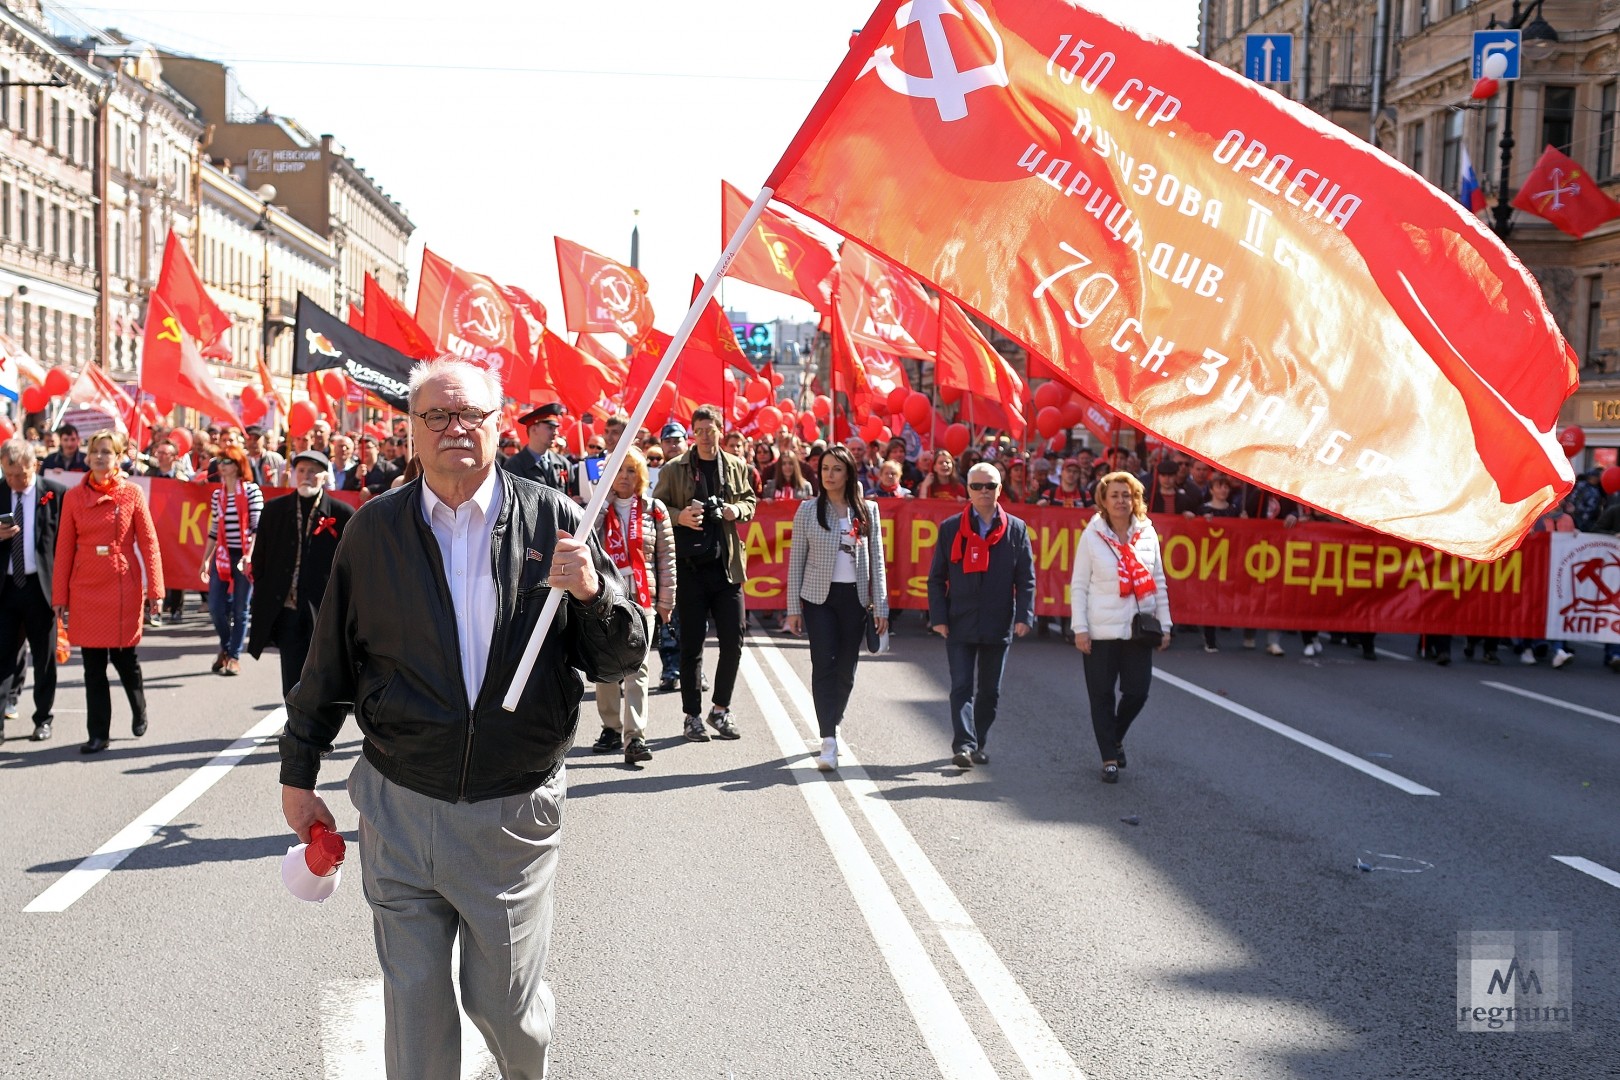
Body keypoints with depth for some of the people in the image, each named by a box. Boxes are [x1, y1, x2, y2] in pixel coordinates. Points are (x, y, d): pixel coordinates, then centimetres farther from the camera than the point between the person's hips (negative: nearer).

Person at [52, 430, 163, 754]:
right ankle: (98, 734, 13)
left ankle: (139, 711, 34)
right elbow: (64, 549, 5)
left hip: (123, 588, -2)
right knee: (93, 664, 4)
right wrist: (59, 596, 3)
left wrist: (154, 588, -4)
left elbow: (149, 543, 0)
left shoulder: (132, 494, -1)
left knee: (124, 657, 5)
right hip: (86, 590, 2)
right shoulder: (73, 497, 3)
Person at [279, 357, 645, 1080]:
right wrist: (299, 775, 13)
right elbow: (329, 662, 9)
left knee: (506, 1004, 11)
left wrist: (592, 592, -21)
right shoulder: (375, 530, 1)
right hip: (399, 809, 1)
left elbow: (619, 661, -2)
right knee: (413, 1006, 9)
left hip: (514, 816, -1)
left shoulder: (552, 520, -3)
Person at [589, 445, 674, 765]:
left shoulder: (654, 510, 6)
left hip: (640, 598, -2)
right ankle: (612, 728, 20)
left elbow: (666, 557, 5)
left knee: (636, 667, -9)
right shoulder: (599, 508, 9)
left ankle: (635, 738, -14)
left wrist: (666, 599, 4)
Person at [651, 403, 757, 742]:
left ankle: (720, 710, 19)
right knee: (691, 644, 2)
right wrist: (680, 517, -16)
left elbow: (750, 501, 19)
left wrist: (737, 510, -3)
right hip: (689, 565, -3)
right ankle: (692, 716, 12)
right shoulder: (674, 469, 0)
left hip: (727, 564, 3)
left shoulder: (736, 466, 9)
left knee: (733, 640, 2)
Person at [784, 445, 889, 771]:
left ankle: (832, 725, 28)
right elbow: (796, 560, 4)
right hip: (819, 597, -2)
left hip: (854, 597, 2)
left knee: (846, 669, 7)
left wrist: (881, 607, 2)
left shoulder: (867, 510, 6)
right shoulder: (808, 510, 2)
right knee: (824, 665, -11)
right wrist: (793, 608, 0)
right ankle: (829, 742, -13)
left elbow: (876, 560, 7)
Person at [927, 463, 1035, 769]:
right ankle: (963, 745, -10)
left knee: (990, 690, 9)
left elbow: (1026, 579, 5)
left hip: (998, 625, 1)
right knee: (962, 686, -7)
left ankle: (979, 743, 21)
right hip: (960, 625, -1)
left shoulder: (1016, 529, 5)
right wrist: (938, 617, -4)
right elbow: (937, 578, 4)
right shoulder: (951, 529, 4)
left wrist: (1024, 616, -6)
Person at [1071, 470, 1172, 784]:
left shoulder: (1147, 534, 5)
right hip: (1101, 630, -2)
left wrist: (1164, 624, 7)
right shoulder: (1092, 535, -2)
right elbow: (1078, 585, -2)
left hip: (1138, 629, 2)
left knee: (1137, 692, 3)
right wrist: (1080, 628, -8)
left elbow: (1158, 582, 11)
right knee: (1102, 696, 2)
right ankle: (1109, 758, 13)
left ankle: (1116, 737, 31)